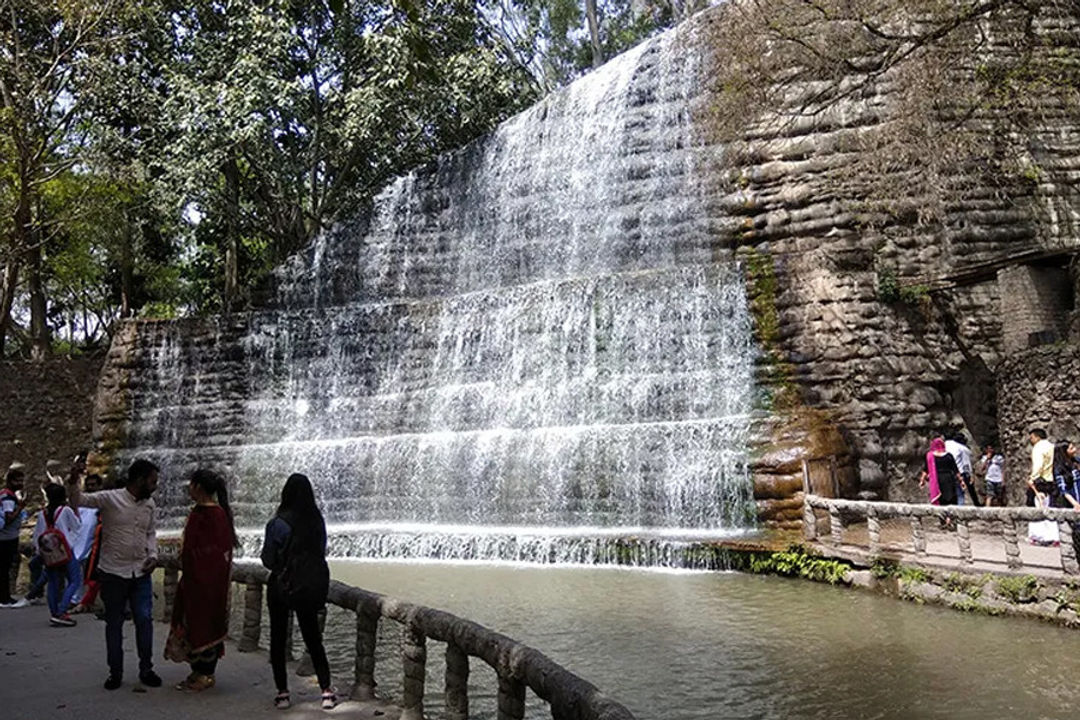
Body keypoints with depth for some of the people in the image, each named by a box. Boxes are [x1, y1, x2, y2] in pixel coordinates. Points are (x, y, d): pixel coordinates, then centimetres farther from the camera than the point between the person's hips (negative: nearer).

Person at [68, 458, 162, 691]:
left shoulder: (149, 503, 5)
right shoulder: (110, 498, -11)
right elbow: (78, 500, -19)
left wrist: (153, 555, 1)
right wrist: (74, 480, -37)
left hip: (141, 573, 4)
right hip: (113, 573, -3)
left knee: (144, 620, 3)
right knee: (114, 623, 9)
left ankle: (146, 669, 16)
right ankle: (115, 672, 23)